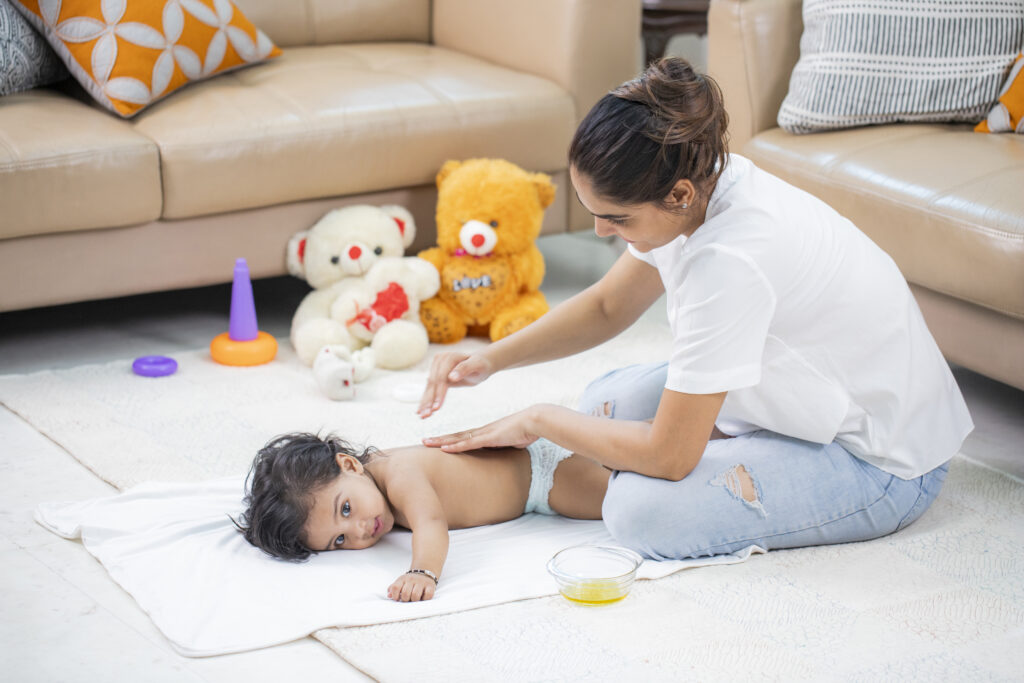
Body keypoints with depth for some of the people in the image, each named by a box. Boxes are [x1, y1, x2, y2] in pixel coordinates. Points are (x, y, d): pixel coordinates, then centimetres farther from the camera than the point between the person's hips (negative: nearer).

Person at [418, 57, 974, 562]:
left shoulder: (731, 259, -36)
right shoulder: (698, 183, -11)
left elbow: (667, 454, -28)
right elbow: (607, 307, 9)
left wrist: (539, 421, -13)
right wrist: (492, 358, -4)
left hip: (882, 462, -9)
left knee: (642, 511, -22)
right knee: (606, 401, 8)